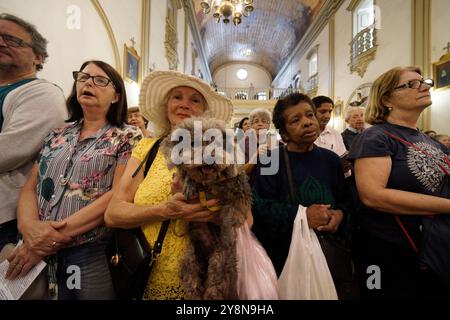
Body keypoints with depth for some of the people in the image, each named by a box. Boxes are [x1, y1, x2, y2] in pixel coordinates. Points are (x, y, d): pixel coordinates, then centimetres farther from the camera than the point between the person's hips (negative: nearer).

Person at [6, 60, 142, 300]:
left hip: (94, 253, -4)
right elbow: (29, 188, 8)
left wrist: (56, 236, -16)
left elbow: (119, 196, -14)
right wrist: (29, 225, -13)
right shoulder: (56, 136, 11)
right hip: (42, 255, 5)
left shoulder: (128, 137, -5)